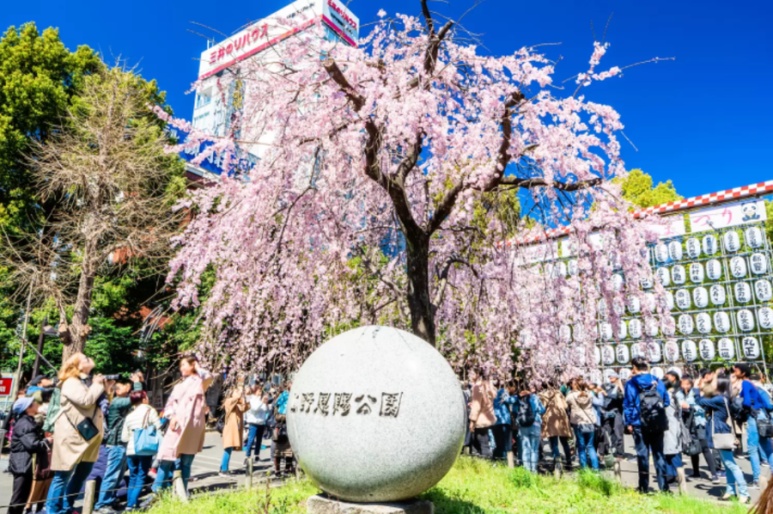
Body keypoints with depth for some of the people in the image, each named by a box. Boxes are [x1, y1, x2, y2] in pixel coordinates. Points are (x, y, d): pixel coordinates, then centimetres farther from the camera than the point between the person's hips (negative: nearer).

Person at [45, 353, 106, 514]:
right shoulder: (71, 383, -11)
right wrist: (97, 385, -10)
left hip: (88, 435, 9)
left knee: (81, 474, 15)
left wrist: (104, 385, 6)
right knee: (63, 475, -3)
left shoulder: (88, 381, 14)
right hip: (72, 436, -9)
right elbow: (86, 401, -24)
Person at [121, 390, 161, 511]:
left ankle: (129, 503, 16)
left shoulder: (129, 416, 11)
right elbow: (158, 428, -8)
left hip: (131, 450, 5)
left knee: (133, 477, 16)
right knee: (141, 477, 1)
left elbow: (124, 438, 8)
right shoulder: (150, 411, -1)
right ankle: (131, 504, -5)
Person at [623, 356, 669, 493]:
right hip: (658, 424, 3)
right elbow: (666, 401, 7)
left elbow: (628, 405, -7)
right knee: (659, 454, 12)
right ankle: (663, 486, 12)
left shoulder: (631, 384, -5)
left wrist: (628, 423, -1)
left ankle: (644, 487, 9)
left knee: (642, 454, 4)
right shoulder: (658, 382, 4)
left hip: (639, 424, -3)